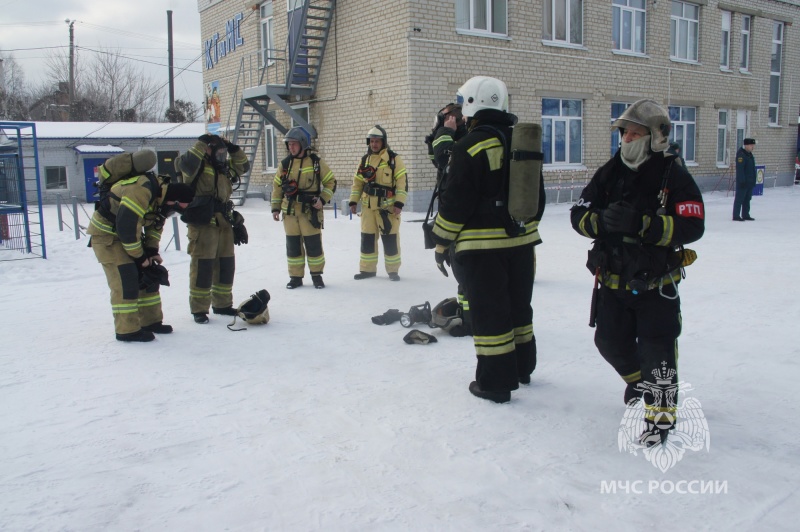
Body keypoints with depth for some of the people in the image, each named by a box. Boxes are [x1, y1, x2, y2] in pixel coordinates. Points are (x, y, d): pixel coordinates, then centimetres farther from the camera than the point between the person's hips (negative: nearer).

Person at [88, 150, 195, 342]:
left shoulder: (163, 193, -3)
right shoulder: (140, 191, -33)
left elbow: (155, 224, 10)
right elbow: (126, 226, -31)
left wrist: (152, 251, 1)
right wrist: (139, 256, -20)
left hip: (128, 232, 9)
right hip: (106, 232, -9)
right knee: (126, 280, -13)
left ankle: (151, 321, 18)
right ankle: (127, 330, -5)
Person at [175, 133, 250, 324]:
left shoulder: (224, 167, 19)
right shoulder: (198, 165, -5)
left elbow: (243, 166, 27)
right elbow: (186, 163, -26)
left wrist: (234, 149, 13)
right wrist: (202, 143, -19)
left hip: (224, 223, 8)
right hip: (203, 224, -8)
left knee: (226, 265, 12)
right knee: (203, 266, -6)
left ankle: (222, 304, 26)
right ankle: (199, 309, 3)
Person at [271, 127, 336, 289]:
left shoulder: (316, 162, -2)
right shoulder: (285, 164, 7)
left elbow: (331, 182, 3)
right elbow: (277, 187, 14)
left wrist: (322, 199, -10)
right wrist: (275, 208, 9)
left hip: (310, 210, -3)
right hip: (289, 210, 3)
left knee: (313, 244, 0)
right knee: (293, 245, 7)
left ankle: (316, 275, 16)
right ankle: (296, 277, 17)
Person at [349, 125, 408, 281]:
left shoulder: (394, 159, -4)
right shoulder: (365, 160, 12)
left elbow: (402, 182, -8)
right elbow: (357, 181, 16)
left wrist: (399, 203, -14)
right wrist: (353, 201, 9)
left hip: (388, 206, -5)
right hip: (368, 206, 5)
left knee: (390, 239, 0)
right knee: (367, 238, 8)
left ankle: (393, 270, 11)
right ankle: (367, 268, 19)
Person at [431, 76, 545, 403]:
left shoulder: (470, 146, -14)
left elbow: (455, 201, -15)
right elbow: (538, 194, 15)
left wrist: (442, 242, -6)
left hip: (482, 245, -7)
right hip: (521, 241, 7)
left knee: (489, 312, 1)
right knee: (518, 306, 19)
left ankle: (495, 383, 8)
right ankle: (522, 368, 34)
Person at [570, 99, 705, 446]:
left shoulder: (674, 177, -11)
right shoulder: (609, 173, 2)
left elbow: (691, 226, -21)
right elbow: (579, 214, -1)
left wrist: (640, 224, -32)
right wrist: (601, 221, -24)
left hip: (656, 283, -4)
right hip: (613, 280, 5)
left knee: (656, 349, -4)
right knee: (611, 343, 13)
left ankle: (660, 411, 16)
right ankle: (640, 379, 44)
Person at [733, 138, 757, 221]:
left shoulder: (749, 154, 16)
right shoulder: (741, 154, -15)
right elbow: (740, 169, -21)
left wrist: (753, 180, 20)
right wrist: (742, 180, -25)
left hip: (750, 182, 10)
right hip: (743, 182, -10)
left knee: (747, 199, 13)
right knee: (739, 199, -5)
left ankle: (745, 215, 20)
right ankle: (736, 216, -2)